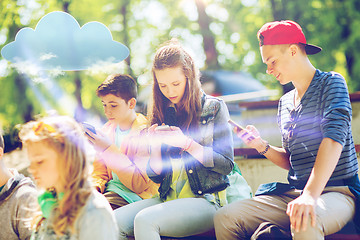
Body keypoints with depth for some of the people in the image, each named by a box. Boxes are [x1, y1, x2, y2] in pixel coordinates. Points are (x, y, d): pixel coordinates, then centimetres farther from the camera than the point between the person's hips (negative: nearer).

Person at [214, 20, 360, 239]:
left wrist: (311, 195, -33)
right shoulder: (285, 103, 17)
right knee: (224, 217, -10)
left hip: (337, 191, -6)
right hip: (294, 192, 6)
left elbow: (334, 139, -20)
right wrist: (262, 146, 1)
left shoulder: (331, 83, -3)